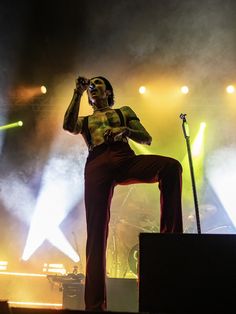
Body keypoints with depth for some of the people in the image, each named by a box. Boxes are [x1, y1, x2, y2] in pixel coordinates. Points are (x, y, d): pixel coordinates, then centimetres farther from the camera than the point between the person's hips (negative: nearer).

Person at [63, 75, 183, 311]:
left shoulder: (124, 111, 29)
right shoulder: (85, 121, 31)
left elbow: (147, 139, 18)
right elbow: (67, 125, 6)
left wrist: (125, 130, -2)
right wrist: (78, 93, 7)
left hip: (126, 159, 0)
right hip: (98, 166, 0)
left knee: (171, 166, -30)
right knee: (96, 230, -10)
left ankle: (170, 235, -27)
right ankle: (95, 303, -7)